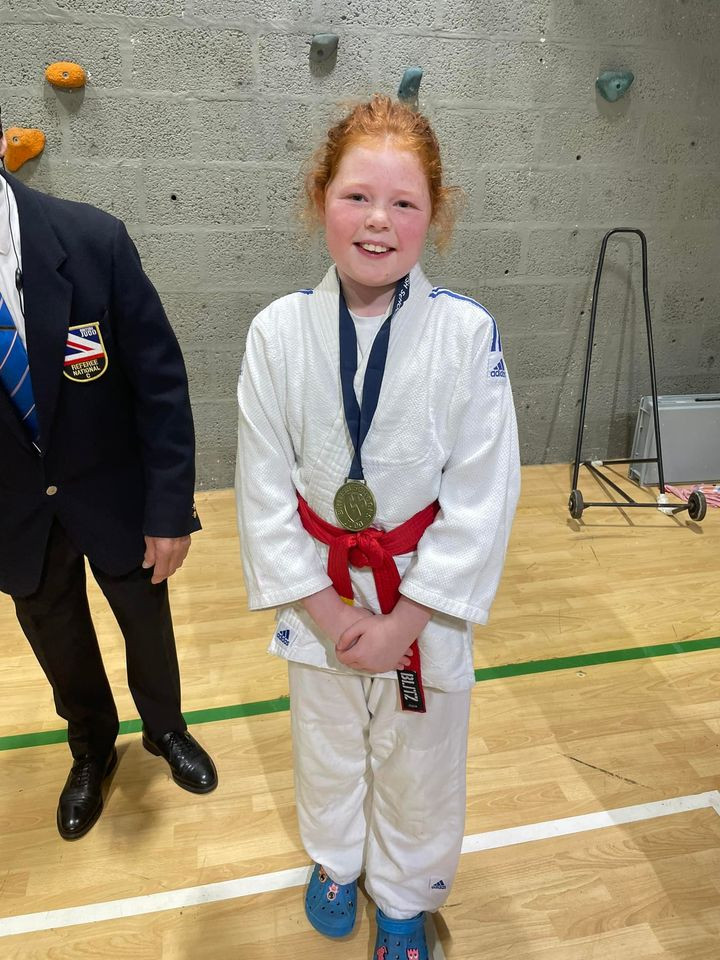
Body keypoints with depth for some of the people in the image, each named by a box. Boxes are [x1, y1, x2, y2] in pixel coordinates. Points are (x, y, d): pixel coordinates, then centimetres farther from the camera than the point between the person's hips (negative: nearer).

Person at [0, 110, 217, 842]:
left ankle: (166, 730, 53)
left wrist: (170, 509, -14)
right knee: (59, 647, 22)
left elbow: (160, 381, -15)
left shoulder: (92, 240, -20)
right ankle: (91, 753, 53)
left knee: (147, 624, 21)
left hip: (114, 492, -1)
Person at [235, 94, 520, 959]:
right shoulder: (277, 332, -12)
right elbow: (264, 488, -7)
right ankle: (335, 860, 58)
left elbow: (482, 498, -13)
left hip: (424, 600, -1)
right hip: (319, 600, 2)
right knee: (327, 749, 25)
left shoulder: (469, 334, -16)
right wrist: (325, 610, -10)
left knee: (418, 763, 20)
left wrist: (404, 620, -13)